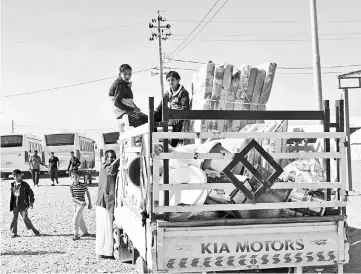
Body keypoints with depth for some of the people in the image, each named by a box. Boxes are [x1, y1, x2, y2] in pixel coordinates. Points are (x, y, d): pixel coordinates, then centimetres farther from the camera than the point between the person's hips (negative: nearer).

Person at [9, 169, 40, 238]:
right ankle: (13, 233, 12)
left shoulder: (25, 184, -6)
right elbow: (12, 195, 15)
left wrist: (31, 202, -7)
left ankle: (33, 229, 10)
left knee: (25, 218, -6)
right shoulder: (13, 185, 7)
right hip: (15, 205, 4)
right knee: (14, 219, 3)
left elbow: (31, 193, -3)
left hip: (23, 205, -4)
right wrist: (11, 205, 15)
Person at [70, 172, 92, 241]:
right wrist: (80, 202, -23)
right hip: (75, 204, 5)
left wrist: (90, 203, 2)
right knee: (80, 219, 18)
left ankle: (76, 235, -1)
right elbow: (72, 197, -9)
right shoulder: (72, 186, -5)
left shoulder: (83, 185, -15)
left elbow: (88, 193, -1)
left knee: (76, 219, -11)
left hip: (81, 204, -5)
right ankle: (85, 232, 35)